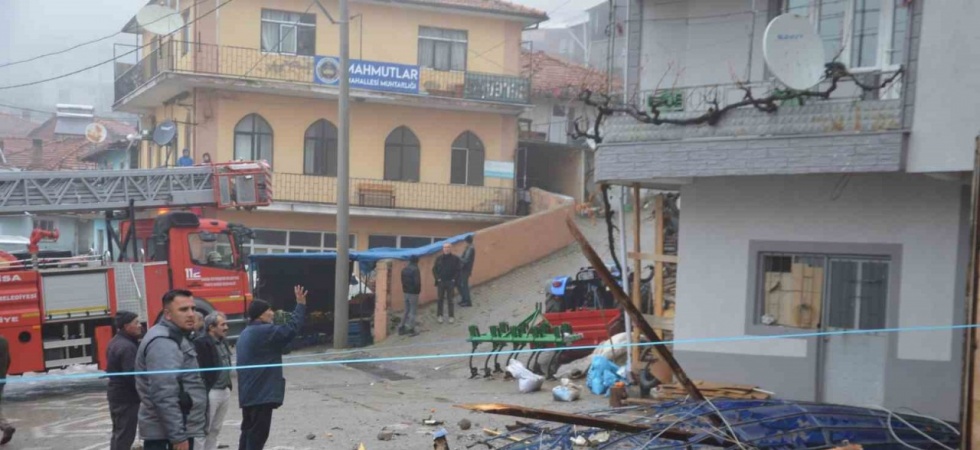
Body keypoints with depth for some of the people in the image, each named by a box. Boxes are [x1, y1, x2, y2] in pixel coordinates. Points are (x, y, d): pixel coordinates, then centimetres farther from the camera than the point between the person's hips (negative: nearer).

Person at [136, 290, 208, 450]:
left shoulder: (176, 338, 16)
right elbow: (164, 396, -24)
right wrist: (178, 436, -24)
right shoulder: (163, 343, -18)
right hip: (166, 432, -11)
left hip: (179, 428, 11)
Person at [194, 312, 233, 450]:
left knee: (215, 429, 16)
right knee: (203, 429, -5)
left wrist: (229, 386, 17)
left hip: (224, 391, 9)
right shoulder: (201, 343, -14)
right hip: (210, 392, -9)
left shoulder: (223, 342, 15)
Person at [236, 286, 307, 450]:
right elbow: (291, 329, -22)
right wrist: (301, 305, -16)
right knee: (258, 433, -6)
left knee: (248, 430, 16)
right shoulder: (264, 331, -16)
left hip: (248, 393, 10)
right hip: (261, 393, -10)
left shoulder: (246, 333, 16)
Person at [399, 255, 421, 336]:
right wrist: (418, 290, -5)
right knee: (413, 311, 1)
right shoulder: (415, 270, -17)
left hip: (406, 292, 7)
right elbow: (417, 282, -21)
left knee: (406, 311, 16)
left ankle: (402, 328, 18)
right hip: (413, 293, -7)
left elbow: (403, 281, 9)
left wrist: (405, 289, 10)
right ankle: (411, 329, 2)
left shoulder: (404, 269, 7)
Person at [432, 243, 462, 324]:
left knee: (450, 299, 5)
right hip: (441, 282, 1)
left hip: (450, 282, -1)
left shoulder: (455, 258, -5)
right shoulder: (439, 258, -1)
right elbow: (434, 269, 3)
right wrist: (437, 278, -5)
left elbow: (458, 270, -4)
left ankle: (451, 316, 13)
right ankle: (440, 316, 17)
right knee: (440, 299, 8)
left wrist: (454, 279, -10)